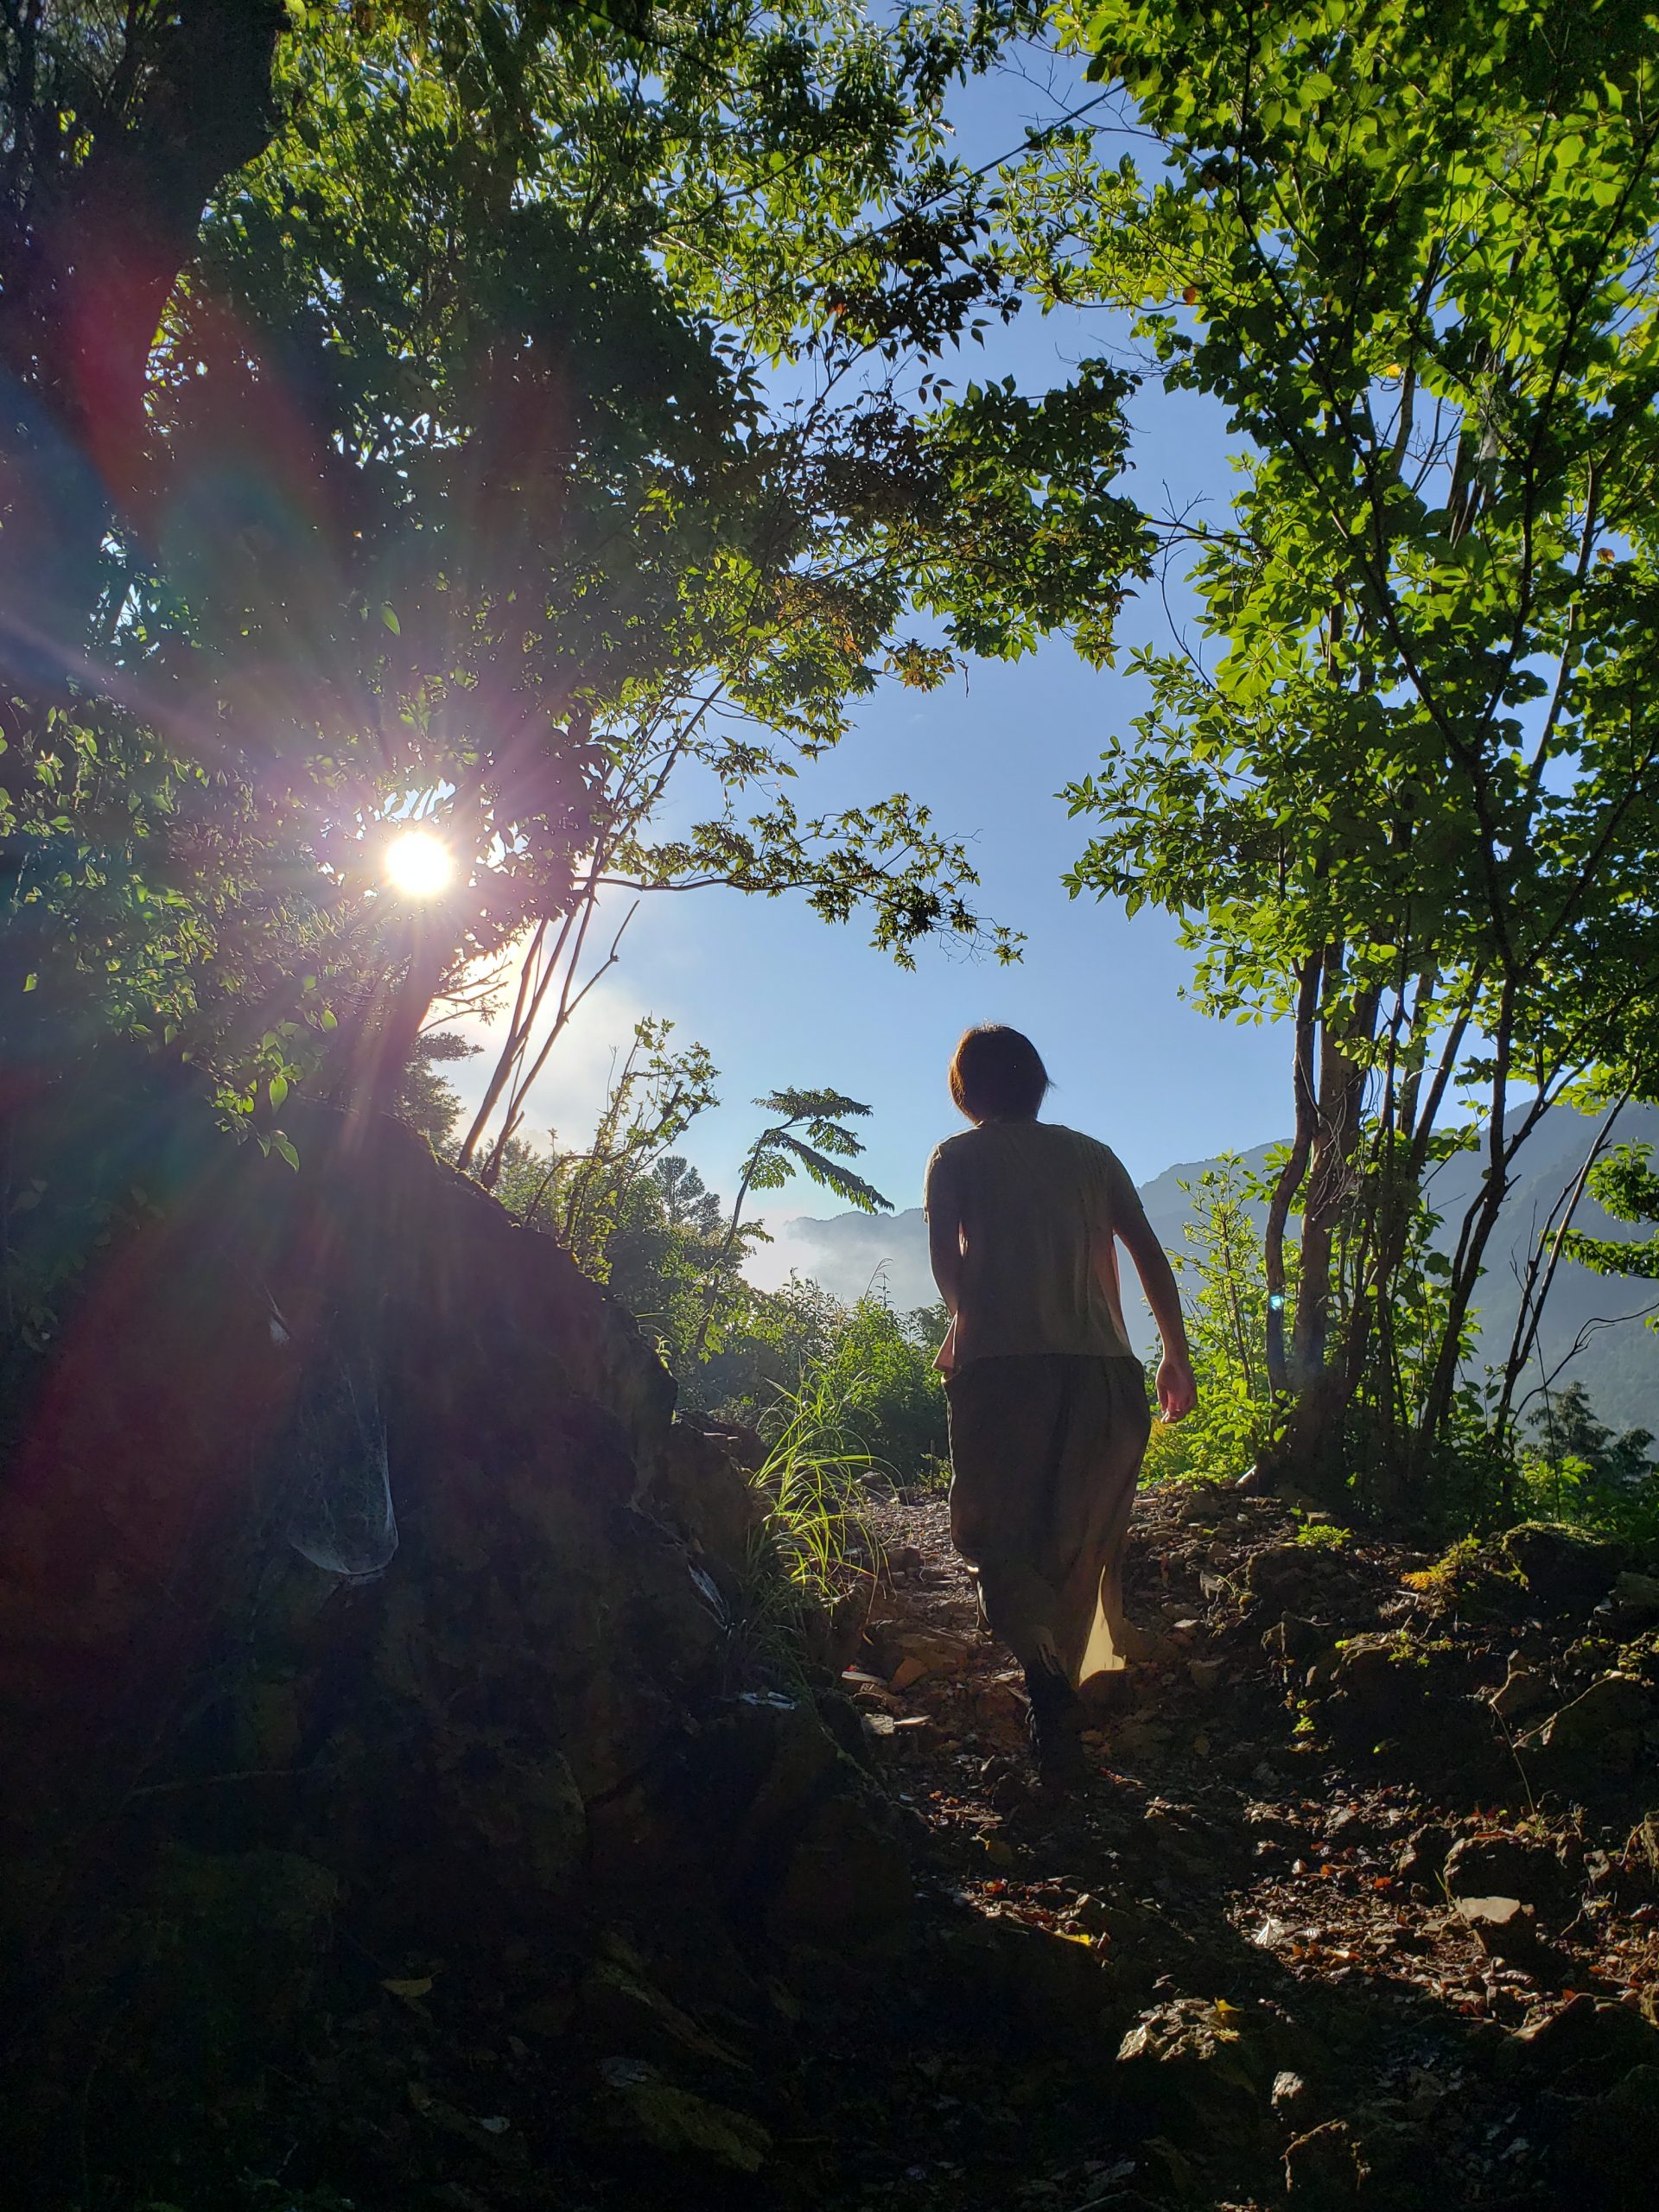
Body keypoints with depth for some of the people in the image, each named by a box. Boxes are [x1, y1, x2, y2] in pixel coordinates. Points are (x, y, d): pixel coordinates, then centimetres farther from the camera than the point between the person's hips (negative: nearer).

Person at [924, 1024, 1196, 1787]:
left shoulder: (957, 1158, 9)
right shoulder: (1092, 1157, 16)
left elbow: (945, 1260, -4)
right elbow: (1151, 1259, 10)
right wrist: (1177, 1356, 15)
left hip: (1001, 1362, -3)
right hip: (1100, 1366, 3)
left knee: (998, 1534, 2)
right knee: (1077, 1545, 14)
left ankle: (1046, 1673, -23)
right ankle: (1062, 1707, 18)